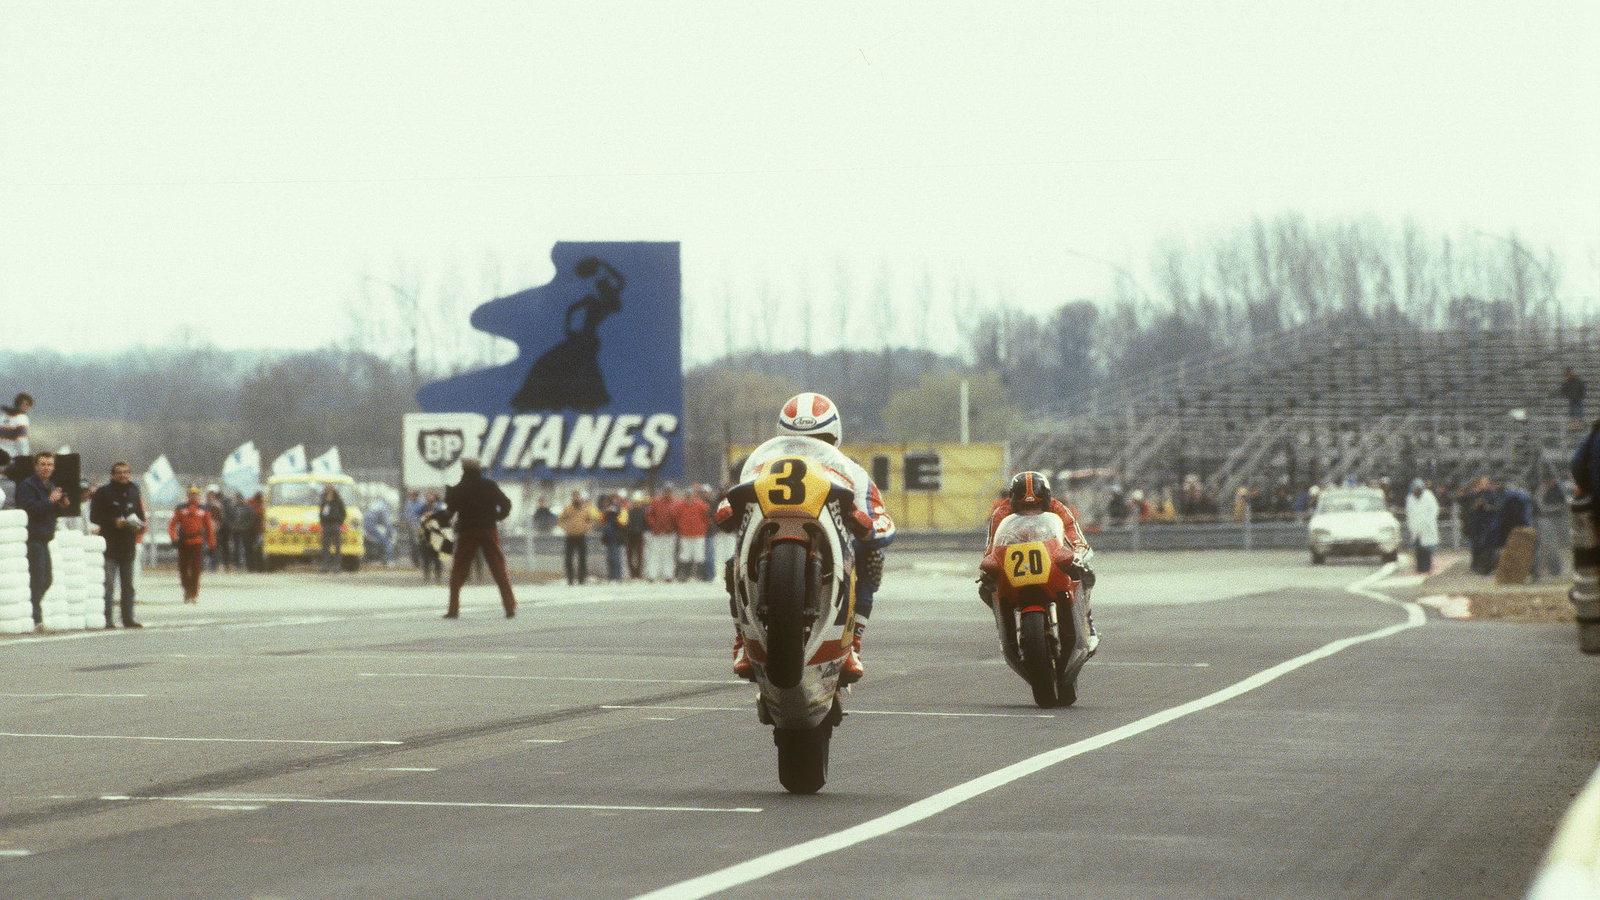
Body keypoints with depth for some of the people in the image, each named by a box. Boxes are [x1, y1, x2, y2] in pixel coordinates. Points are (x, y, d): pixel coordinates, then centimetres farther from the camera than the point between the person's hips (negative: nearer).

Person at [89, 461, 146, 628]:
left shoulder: (134, 493, 14)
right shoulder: (103, 493, -2)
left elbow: (141, 516, 21)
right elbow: (94, 517, -6)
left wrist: (139, 525, -2)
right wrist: (114, 522, -18)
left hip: (128, 546, 5)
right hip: (109, 545, -5)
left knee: (128, 585, 9)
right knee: (108, 584, -9)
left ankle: (128, 619, 13)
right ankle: (107, 618, -8)